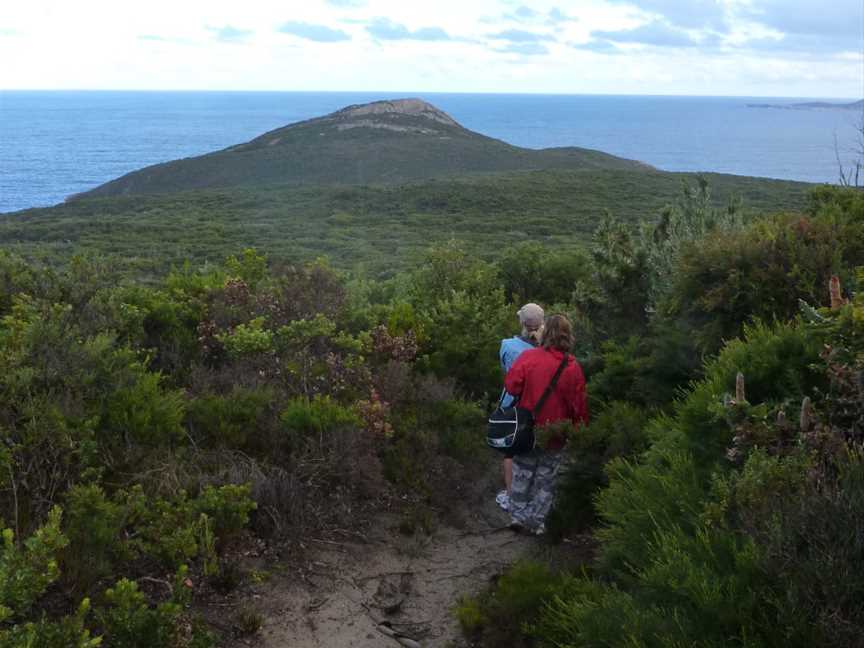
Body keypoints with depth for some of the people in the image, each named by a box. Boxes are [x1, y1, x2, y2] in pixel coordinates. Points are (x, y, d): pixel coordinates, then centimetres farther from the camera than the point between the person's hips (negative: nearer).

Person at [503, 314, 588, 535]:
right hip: (555, 434, 0)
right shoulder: (573, 367, -12)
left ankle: (517, 515, 20)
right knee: (546, 478, 14)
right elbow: (579, 404, -8)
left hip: (528, 429, 0)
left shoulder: (529, 357, -15)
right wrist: (580, 427, 6)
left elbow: (511, 385, -15)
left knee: (522, 474, 17)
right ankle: (537, 521, 20)